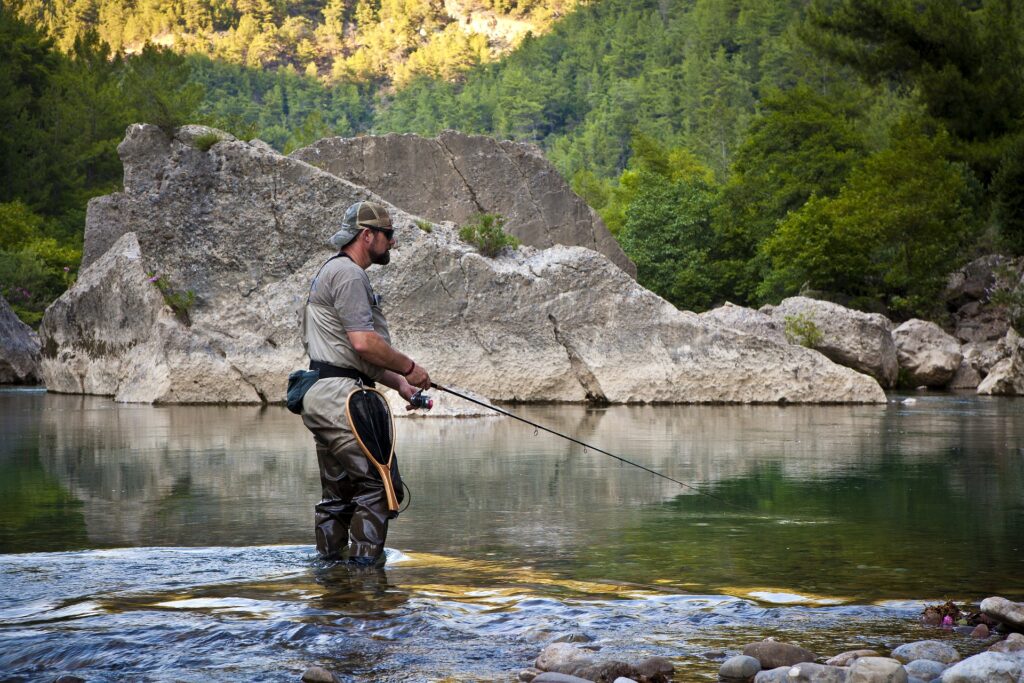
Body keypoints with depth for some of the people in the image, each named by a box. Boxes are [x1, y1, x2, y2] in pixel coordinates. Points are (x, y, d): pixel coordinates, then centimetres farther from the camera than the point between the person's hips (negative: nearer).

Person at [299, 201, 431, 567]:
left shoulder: (333, 272, 24)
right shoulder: (348, 273, -10)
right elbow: (364, 343, -20)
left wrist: (399, 383, 20)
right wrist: (409, 367, -7)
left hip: (322, 397, 11)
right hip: (339, 397, -11)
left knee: (338, 495, 14)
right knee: (377, 484, -11)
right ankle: (365, 565, -12)